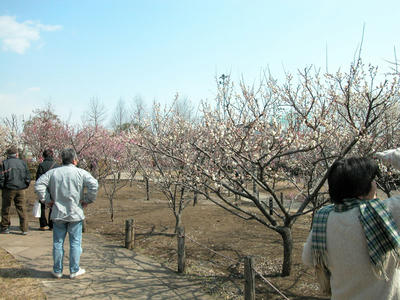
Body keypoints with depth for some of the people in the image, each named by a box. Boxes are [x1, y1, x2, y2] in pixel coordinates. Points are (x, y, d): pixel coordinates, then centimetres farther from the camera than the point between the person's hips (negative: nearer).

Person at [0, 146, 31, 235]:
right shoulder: (23, 163, 5)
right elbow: (28, 177, 5)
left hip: (9, 189, -2)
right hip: (21, 190, 2)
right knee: (22, 209, 5)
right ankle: (24, 229, 2)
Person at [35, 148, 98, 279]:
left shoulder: (52, 172, 3)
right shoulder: (81, 173, -6)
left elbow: (39, 185, -4)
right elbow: (93, 185, -18)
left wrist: (47, 200, 3)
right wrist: (88, 200, -6)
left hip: (58, 214, 3)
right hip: (75, 214, -2)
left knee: (58, 242, 13)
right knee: (75, 242, 7)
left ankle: (57, 270, 21)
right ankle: (74, 270, 14)